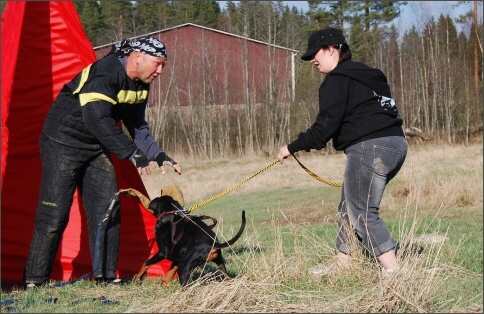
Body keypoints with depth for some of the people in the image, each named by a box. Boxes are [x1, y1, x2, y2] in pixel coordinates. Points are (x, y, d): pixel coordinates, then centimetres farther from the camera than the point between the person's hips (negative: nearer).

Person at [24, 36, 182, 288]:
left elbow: (137, 126, 12)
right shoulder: (105, 73, -25)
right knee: (54, 213, -7)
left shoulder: (140, 85, 3)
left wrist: (159, 156, -1)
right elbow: (97, 119, -33)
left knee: (107, 208, 0)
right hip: (64, 142, -8)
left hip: (96, 148, 8)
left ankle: (105, 275, 7)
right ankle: (34, 280, 2)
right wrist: (132, 154, -32)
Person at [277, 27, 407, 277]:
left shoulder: (337, 80, -7)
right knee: (349, 208, 17)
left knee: (362, 212, -7)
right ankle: (343, 264, 21)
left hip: (369, 147, -10)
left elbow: (325, 127, -13)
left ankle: (392, 270, -12)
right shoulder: (367, 75, 22)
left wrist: (292, 148, -4)